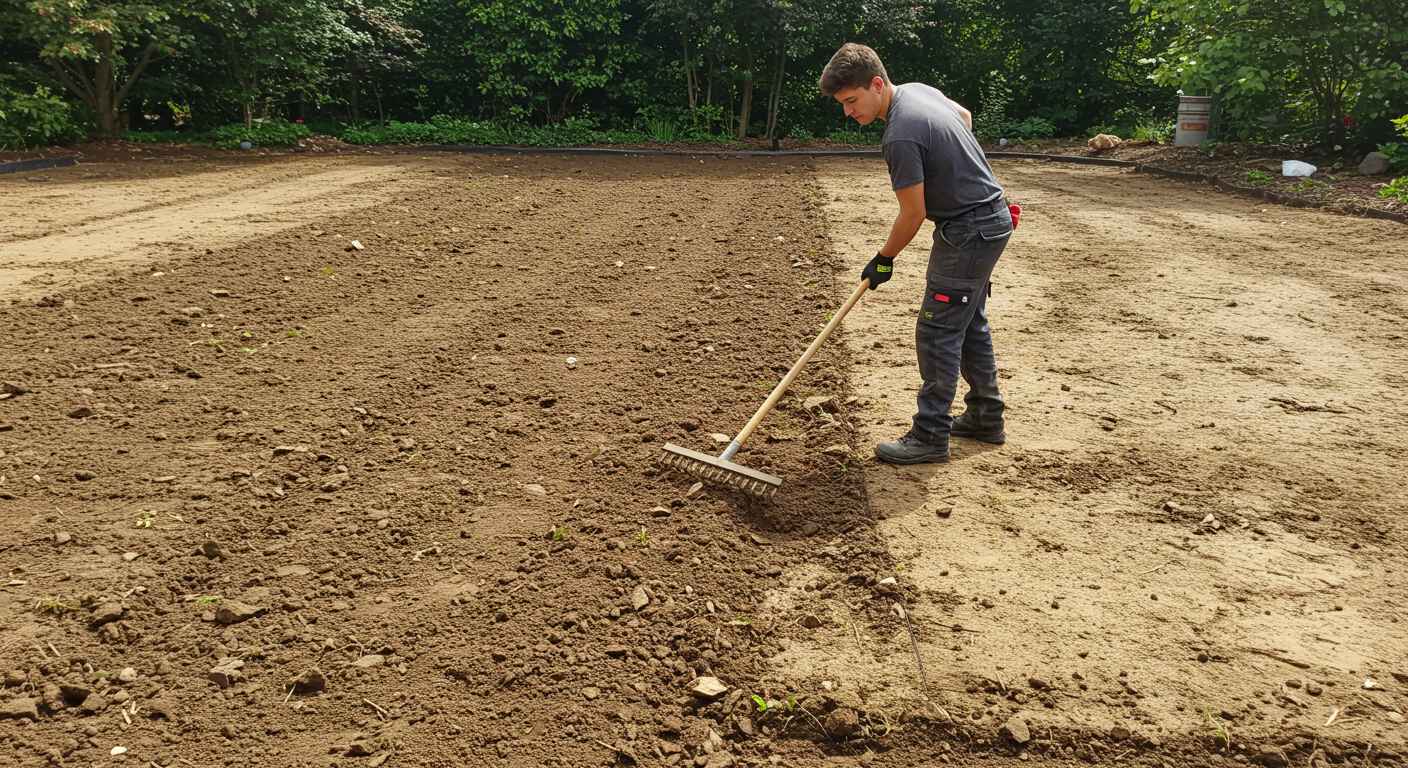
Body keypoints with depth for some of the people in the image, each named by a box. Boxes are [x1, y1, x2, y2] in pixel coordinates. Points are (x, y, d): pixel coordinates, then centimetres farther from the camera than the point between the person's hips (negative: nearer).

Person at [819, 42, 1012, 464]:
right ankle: (986, 417, 29)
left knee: (937, 331, -6)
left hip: (968, 231, -10)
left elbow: (913, 214, -19)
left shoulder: (901, 137, -26)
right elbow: (965, 115, 24)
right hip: (989, 220, 10)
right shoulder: (918, 89, 4)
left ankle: (930, 436, 0)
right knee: (970, 323, 18)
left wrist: (884, 259, -5)